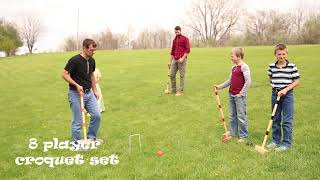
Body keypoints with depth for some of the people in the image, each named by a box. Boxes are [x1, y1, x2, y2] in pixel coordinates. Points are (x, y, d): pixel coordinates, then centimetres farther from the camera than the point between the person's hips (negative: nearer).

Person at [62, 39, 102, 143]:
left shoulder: (92, 61, 6)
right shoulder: (75, 60, -17)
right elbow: (65, 74, -15)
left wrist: (95, 90, 17)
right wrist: (77, 85, -22)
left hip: (89, 93, 7)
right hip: (76, 94, -7)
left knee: (96, 115, 4)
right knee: (78, 121, 0)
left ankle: (91, 137, 23)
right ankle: (77, 143, 16)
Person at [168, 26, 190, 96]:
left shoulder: (185, 39, -2)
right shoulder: (174, 40, 17)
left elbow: (188, 50, -9)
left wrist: (183, 58, -18)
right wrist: (170, 61, 19)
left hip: (182, 59, -6)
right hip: (175, 59, 6)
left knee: (182, 75, -3)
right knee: (172, 75, 4)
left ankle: (181, 91, 2)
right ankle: (173, 90, 15)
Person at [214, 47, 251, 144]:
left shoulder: (244, 67, -13)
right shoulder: (233, 67, 12)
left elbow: (248, 81, -18)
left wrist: (241, 93, -16)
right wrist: (219, 86, 12)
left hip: (239, 96, -8)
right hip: (232, 95, 8)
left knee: (241, 116, -2)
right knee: (232, 116, 15)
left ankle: (244, 136, 8)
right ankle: (233, 133, 27)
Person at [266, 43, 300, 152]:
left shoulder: (292, 66, -7)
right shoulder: (272, 66, 3)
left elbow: (297, 81, -5)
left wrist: (285, 89, -15)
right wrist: (275, 87, 7)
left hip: (287, 95, -4)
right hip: (275, 94, 4)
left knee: (287, 121, -2)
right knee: (275, 119, 12)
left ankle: (287, 143, 7)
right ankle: (276, 141, 24)